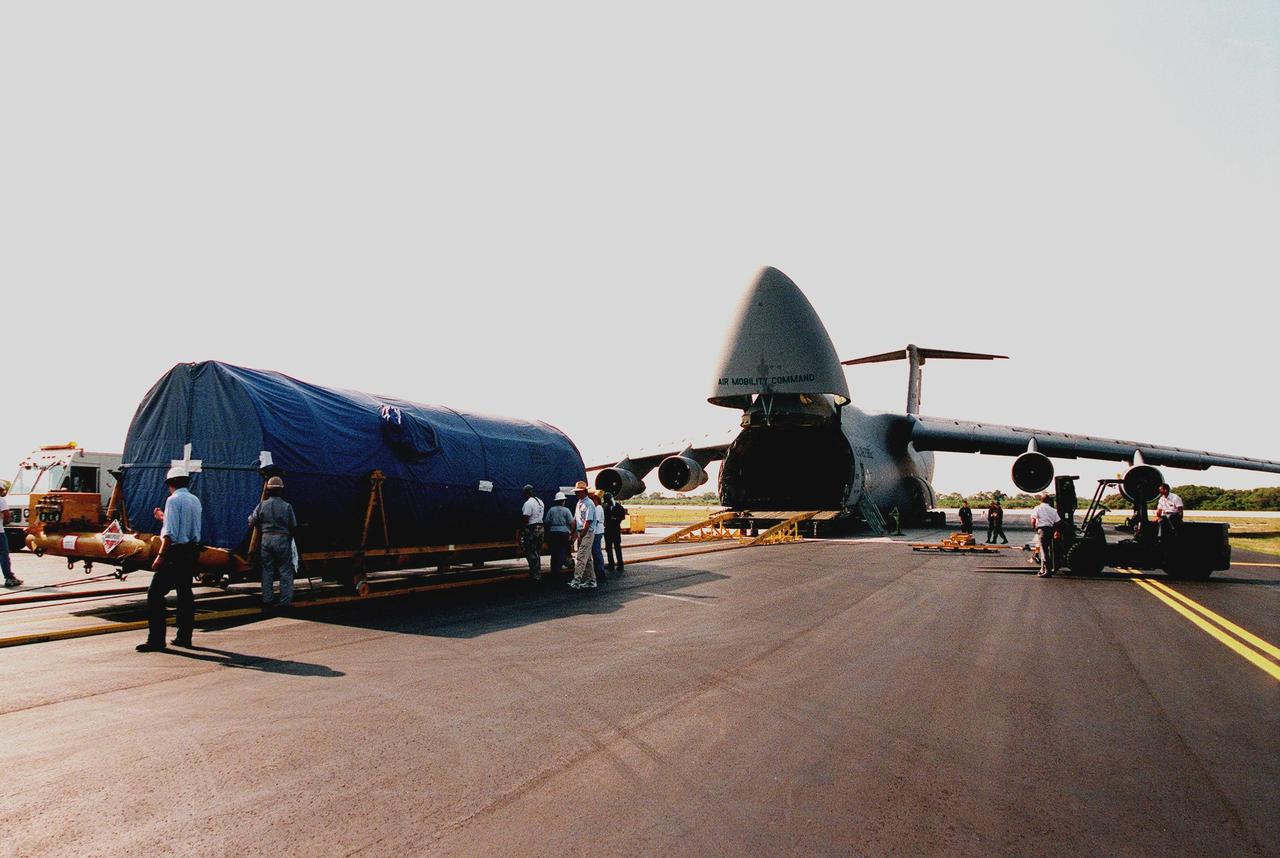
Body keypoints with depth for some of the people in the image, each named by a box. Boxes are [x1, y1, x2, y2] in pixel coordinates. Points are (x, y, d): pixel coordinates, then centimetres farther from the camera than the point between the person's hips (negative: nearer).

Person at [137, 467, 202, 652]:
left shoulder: (174, 500, -11)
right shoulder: (195, 500, 13)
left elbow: (170, 533, -19)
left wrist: (160, 556, -17)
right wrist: (164, 518, 34)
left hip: (176, 552, -8)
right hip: (192, 551, 8)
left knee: (155, 594, -3)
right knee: (185, 593, 14)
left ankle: (156, 640, -6)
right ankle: (184, 637, 18)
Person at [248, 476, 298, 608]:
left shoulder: (262, 505, -1)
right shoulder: (287, 506, -6)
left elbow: (251, 522, 2)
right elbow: (294, 526, -1)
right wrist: (290, 536, 19)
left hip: (266, 539, 2)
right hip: (282, 540, -2)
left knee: (267, 570, 11)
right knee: (285, 571, 3)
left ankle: (267, 599, 14)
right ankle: (285, 601, 1)